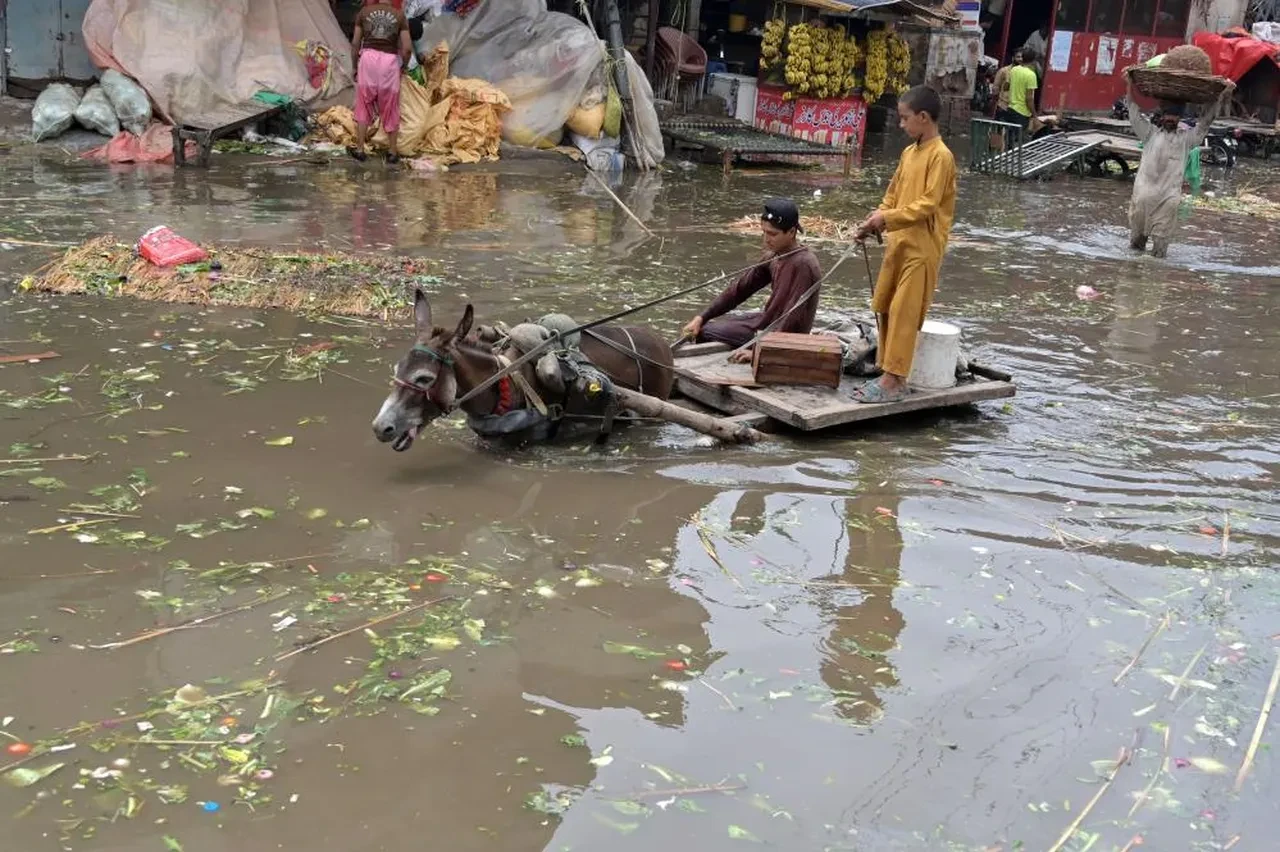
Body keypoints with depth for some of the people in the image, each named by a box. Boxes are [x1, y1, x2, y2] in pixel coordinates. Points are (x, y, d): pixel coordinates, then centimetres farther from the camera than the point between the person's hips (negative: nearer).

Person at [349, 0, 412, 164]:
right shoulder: (399, 15, 3)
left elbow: (355, 44, 4)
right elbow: (407, 48, -2)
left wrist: (355, 66, 15)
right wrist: (403, 65, 16)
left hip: (368, 58, 1)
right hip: (390, 61, 0)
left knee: (364, 107, 12)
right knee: (390, 108, 11)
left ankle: (360, 149, 14)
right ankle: (392, 152, 16)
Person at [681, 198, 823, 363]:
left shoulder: (803, 265, -26)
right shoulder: (773, 256, 1)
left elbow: (793, 318, -28)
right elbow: (741, 287, 3)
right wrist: (701, 317, -2)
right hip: (768, 320, 9)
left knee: (704, 331, -7)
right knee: (700, 325, 14)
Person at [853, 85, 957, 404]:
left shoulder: (940, 156, -13)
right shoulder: (909, 153, 12)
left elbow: (927, 204, -19)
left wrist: (888, 218, -20)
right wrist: (875, 221, 2)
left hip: (922, 248, -9)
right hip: (898, 243, 9)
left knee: (903, 313, -7)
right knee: (884, 308, 10)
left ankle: (893, 383, -4)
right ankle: (888, 374, 18)